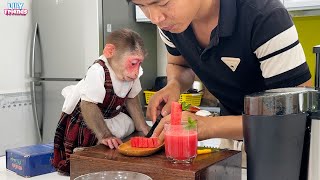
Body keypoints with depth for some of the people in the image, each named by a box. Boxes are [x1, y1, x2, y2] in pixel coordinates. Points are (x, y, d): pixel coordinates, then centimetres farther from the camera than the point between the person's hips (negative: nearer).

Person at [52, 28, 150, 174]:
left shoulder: (132, 74, -14)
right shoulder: (98, 72, -36)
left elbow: (131, 99, 0)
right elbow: (88, 106, -36)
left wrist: (143, 128, -4)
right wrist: (104, 135, -40)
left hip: (111, 115, 7)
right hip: (83, 121, -7)